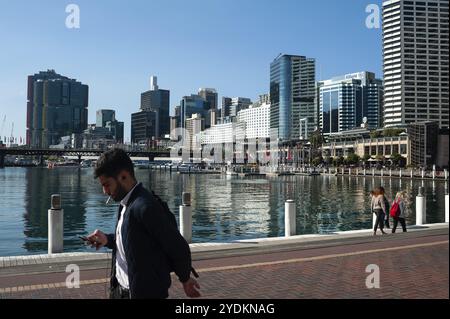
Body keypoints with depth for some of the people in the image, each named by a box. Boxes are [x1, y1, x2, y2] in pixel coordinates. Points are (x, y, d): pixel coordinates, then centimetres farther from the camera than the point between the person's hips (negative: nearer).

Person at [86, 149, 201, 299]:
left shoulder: (146, 207, -23)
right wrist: (107, 240, 1)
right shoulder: (126, 204, 5)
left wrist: (185, 279, -3)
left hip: (144, 292, -8)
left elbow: (178, 247, -18)